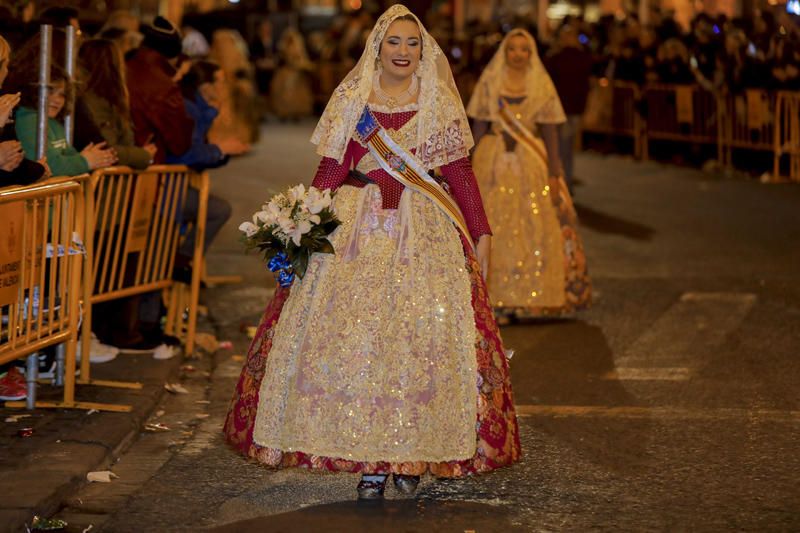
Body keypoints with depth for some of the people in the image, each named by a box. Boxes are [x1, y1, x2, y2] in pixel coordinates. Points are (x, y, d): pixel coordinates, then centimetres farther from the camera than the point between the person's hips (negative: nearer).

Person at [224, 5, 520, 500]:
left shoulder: (440, 103, 7)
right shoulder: (350, 100, 8)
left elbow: (460, 172, 6)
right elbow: (331, 170, 5)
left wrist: (482, 234, 3)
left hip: (423, 231, 0)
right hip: (356, 230, 0)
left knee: (422, 332, -5)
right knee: (354, 333, -6)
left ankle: (411, 456, 4)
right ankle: (368, 459, -1)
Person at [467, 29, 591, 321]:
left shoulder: (541, 85, 5)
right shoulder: (489, 83, 5)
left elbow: (549, 131, 3)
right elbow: (479, 126, 5)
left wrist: (554, 173, -4)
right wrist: (475, 165, -1)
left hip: (532, 163, 0)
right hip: (495, 162, 0)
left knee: (534, 229, -2)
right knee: (497, 229, -2)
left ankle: (532, 296, 7)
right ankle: (499, 299, 2)